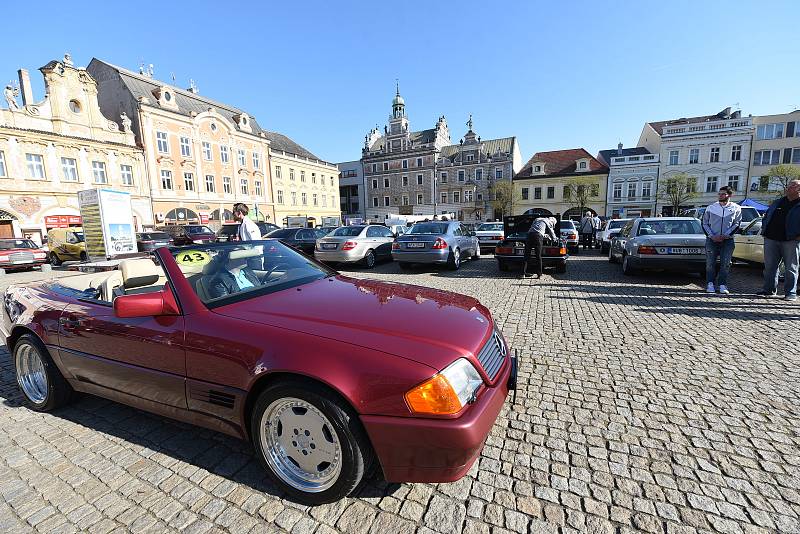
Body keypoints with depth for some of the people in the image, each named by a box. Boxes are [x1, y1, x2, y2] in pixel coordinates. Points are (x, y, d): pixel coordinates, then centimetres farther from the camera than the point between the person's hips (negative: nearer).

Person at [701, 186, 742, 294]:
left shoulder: (736, 208, 6)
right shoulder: (711, 207, 6)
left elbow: (736, 224, 4)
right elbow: (704, 224, 6)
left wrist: (725, 235, -10)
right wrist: (712, 236, -7)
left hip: (727, 240, 0)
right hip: (712, 240, 0)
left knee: (725, 264, -2)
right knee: (710, 263, -1)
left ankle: (723, 285, 4)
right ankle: (710, 284, 6)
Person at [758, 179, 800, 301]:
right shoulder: (778, 203, 16)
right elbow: (766, 216, 24)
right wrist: (764, 229, 12)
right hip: (771, 239, 4)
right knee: (769, 266, 8)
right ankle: (769, 290, 16)